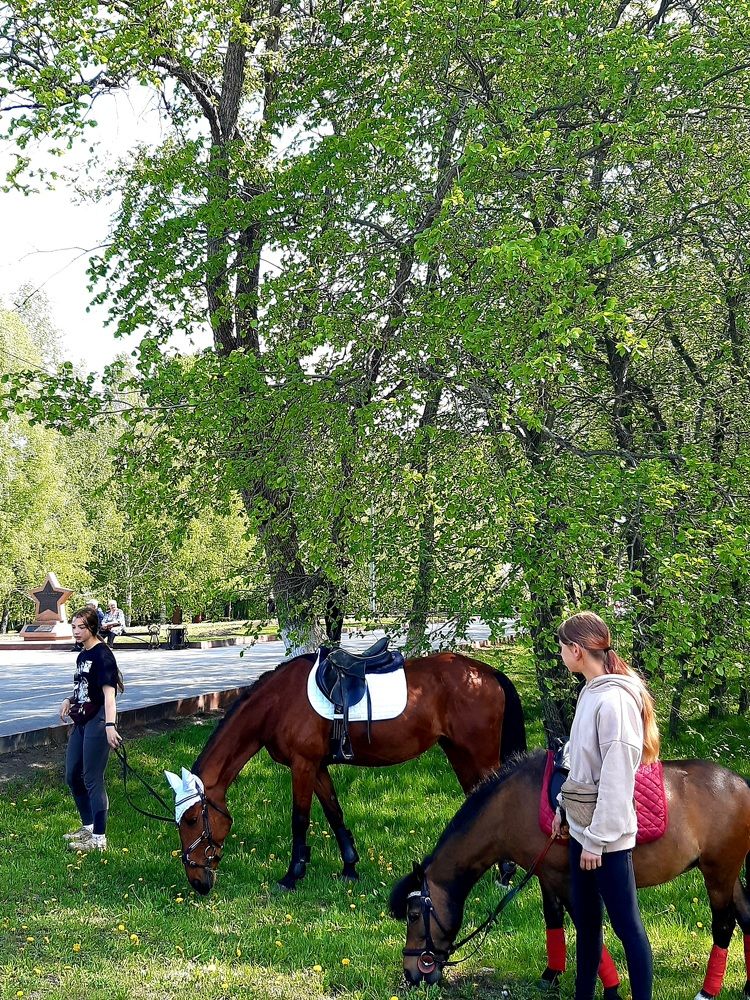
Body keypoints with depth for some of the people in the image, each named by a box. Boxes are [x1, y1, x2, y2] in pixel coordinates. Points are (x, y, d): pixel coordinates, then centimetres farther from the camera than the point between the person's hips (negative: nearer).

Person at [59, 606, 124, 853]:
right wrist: (70, 701, 10)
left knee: (92, 779, -6)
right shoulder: (82, 656, 14)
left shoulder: (102, 655, -13)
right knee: (72, 776, 16)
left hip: (97, 722, -10)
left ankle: (99, 839, 1)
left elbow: (108, 693, -22)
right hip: (81, 721, 10)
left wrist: (110, 725, -32)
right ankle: (88, 827, 31)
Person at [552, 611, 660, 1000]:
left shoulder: (614, 700, -21)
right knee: (585, 918, 17)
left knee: (625, 923, -1)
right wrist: (564, 809, 16)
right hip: (581, 826, 9)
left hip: (605, 835, -9)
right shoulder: (591, 693, 7)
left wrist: (597, 839, -19)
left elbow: (616, 777, -22)